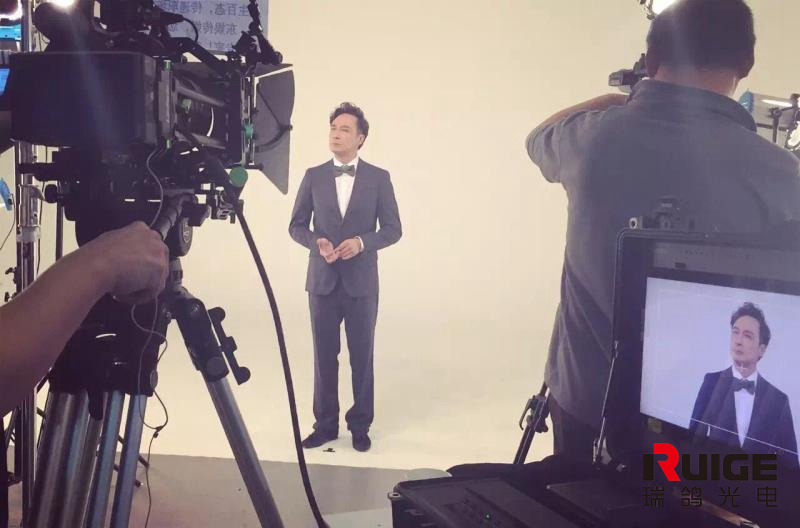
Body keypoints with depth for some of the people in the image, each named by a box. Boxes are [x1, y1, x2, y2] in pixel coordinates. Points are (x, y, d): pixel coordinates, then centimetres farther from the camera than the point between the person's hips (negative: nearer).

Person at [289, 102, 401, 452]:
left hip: (361, 282, -1)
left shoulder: (378, 178, 1)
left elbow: (393, 229, 0)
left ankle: (360, 426, 20)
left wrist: (362, 242, -17)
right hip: (322, 281, 1)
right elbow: (296, 225, 7)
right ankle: (325, 424, 21)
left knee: (361, 356, 6)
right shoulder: (314, 176, 5)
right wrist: (317, 242, -13)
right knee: (324, 356, 8)